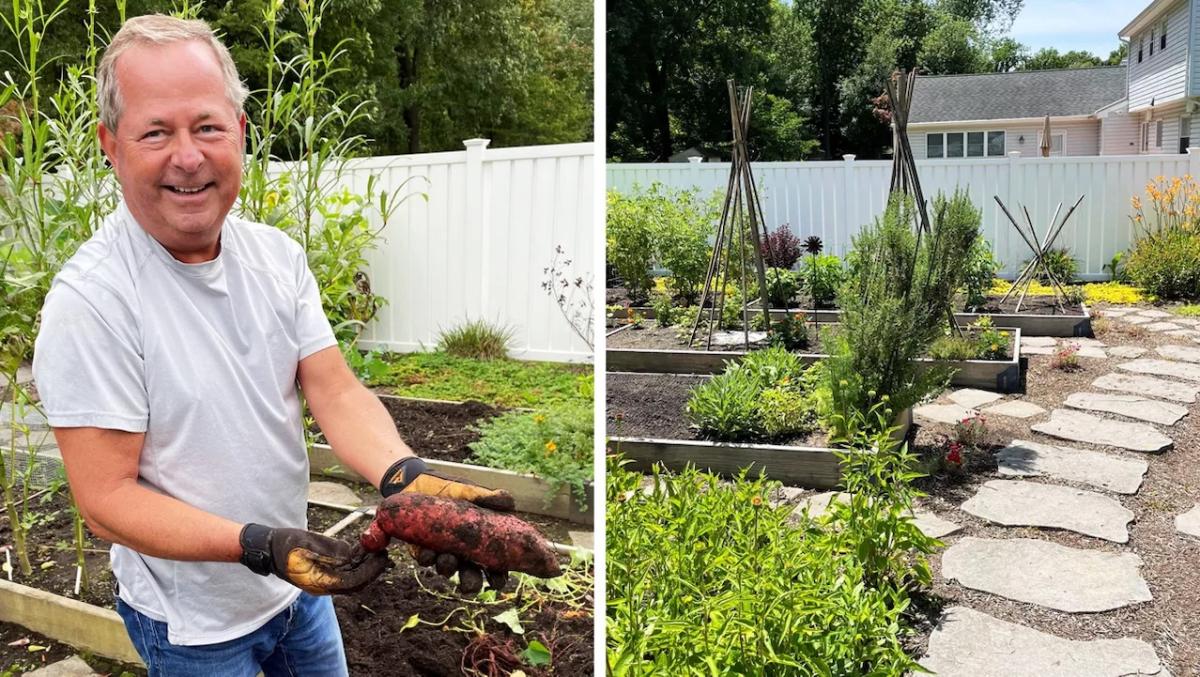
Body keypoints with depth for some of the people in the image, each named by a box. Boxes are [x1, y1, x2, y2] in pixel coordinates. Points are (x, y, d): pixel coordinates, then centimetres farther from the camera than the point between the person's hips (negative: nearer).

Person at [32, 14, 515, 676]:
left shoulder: (277, 255, -5)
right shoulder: (90, 299, -23)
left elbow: (336, 391, -10)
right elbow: (106, 497, -22)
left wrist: (406, 478, -30)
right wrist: (259, 545, -35)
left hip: (301, 582, 6)